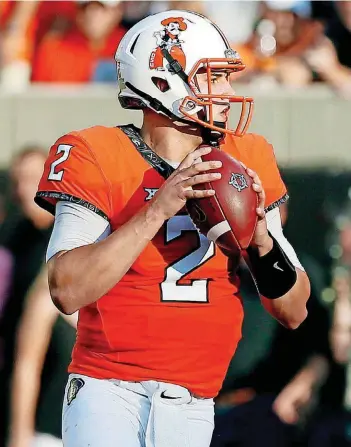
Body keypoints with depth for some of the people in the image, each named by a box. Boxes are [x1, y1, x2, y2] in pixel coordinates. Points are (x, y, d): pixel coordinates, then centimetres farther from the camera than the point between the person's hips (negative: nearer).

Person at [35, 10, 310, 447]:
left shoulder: (244, 163, 7)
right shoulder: (101, 160, -7)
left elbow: (293, 312, 8)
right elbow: (68, 291, -19)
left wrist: (260, 237, -10)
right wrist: (157, 211, -23)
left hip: (192, 409, 4)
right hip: (109, 395, -4)